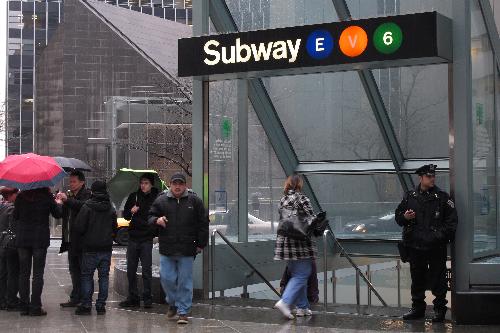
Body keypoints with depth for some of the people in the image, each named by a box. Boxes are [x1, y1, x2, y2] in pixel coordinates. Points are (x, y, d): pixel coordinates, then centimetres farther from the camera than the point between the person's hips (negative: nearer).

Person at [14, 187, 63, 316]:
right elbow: (58, 214, 3)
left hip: (22, 239, 2)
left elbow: (15, 216, 5)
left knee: (23, 273, 10)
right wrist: (59, 203, 21)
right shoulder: (46, 197, -7)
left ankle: (24, 306, 10)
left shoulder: (20, 197, -1)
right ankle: (35, 307, 0)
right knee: (38, 274, 2)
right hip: (40, 239, -2)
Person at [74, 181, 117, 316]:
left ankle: (86, 305, 3)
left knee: (87, 275, 4)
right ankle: (101, 305, 9)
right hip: (106, 248, 4)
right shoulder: (111, 209, 4)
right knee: (104, 276, 8)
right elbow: (115, 228, 11)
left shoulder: (87, 207, -11)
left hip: (90, 248, -4)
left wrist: (84, 236, 8)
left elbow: (79, 227, -12)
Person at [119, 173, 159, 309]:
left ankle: (147, 298, 9)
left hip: (147, 239, -4)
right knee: (131, 270, 8)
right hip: (133, 238, 4)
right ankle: (133, 298, 17)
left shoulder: (157, 198, -4)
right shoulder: (134, 196, 6)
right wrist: (131, 211, -7)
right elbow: (125, 215, 13)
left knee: (146, 271, 0)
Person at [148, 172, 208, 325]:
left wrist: (201, 244, 3)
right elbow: (150, 217, 12)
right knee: (167, 278, 3)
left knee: (185, 282, 2)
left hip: (187, 250, -1)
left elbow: (203, 224, 6)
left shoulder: (194, 201, 3)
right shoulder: (161, 201, 5)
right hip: (166, 249, 1)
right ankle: (173, 303, 28)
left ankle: (183, 312, 13)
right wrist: (157, 220, -12)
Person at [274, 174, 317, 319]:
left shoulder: (283, 200, 11)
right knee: (301, 275, -2)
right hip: (301, 243, -7)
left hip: (285, 242, 7)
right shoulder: (302, 199, -10)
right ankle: (285, 302, -15)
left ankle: (302, 307, 17)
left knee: (297, 275, 14)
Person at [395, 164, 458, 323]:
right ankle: (417, 308, 23)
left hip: (436, 246, -3)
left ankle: (439, 309, 13)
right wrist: (405, 217, -7)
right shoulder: (409, 197, 7)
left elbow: (452, 219, -2)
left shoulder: (442, 197, -1)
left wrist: (444, 235, -12)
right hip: (415, 245, 3)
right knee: (417, 278, 12)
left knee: (438, 278, 2)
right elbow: (398, 216, 14)